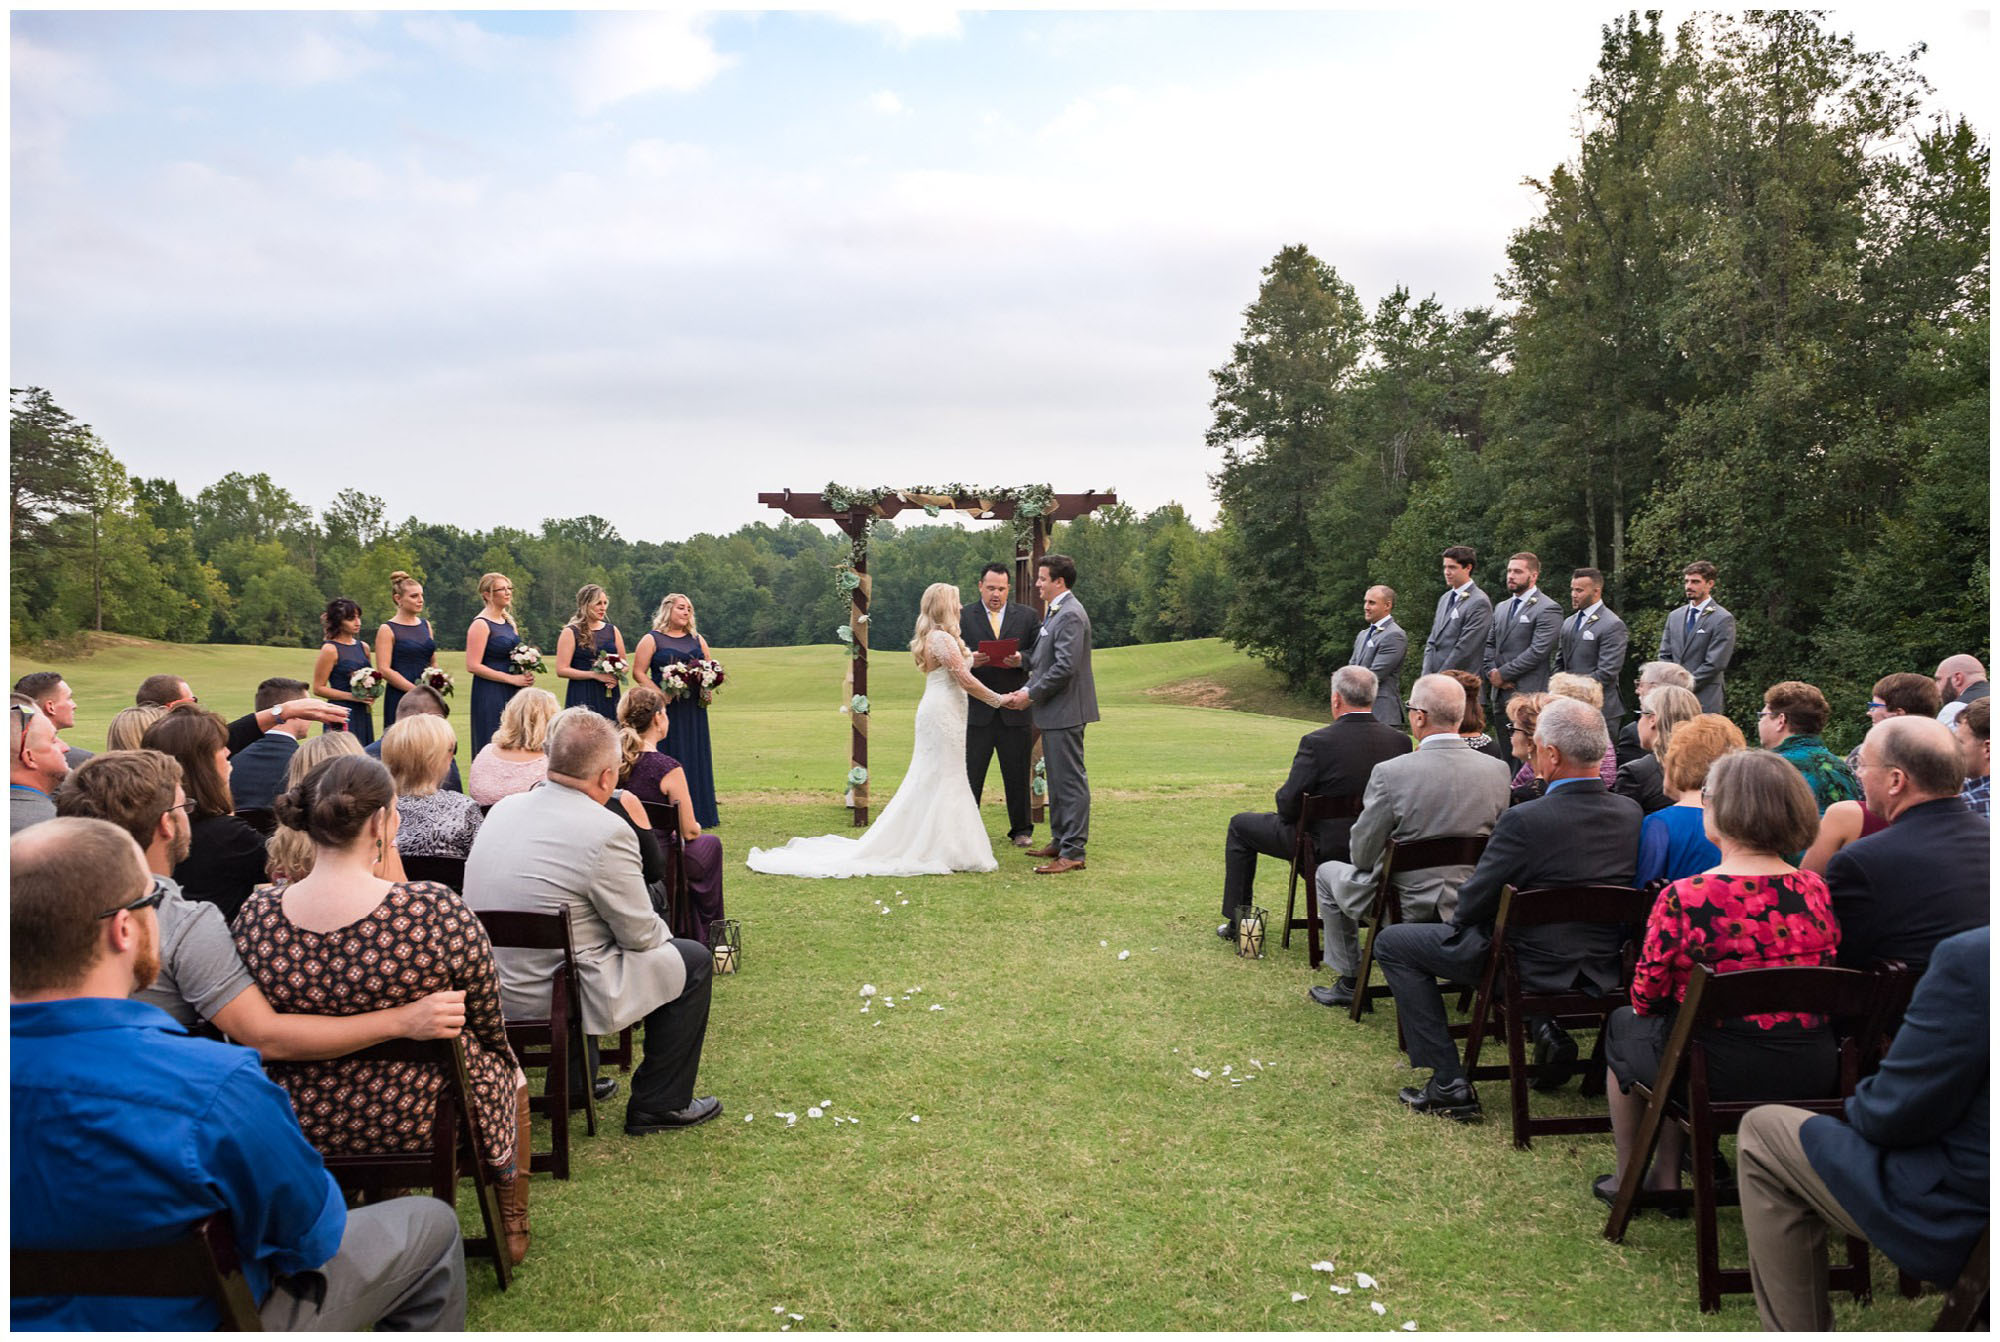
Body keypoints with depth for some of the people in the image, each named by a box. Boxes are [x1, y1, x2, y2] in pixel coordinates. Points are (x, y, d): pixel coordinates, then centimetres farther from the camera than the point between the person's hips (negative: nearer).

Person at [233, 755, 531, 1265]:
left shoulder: (255, 916, -17)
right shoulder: (437, 910, -29)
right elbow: (488, 1025, -14)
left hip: (302, 1129, 4)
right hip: (420, 1124, -4)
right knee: (508, 1071, 30)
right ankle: (512, 1230, 43)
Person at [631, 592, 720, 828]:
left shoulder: (697, 639, 15)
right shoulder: (651, 639, 0)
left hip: (694, 710, 5)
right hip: (665, 709, -5)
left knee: (695, 759, 5)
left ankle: (696, 815, 11)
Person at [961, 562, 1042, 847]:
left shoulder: (1028, 616, 8)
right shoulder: (963, 617, 6)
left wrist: (1022, 659, -17)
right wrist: (970, 660, -20)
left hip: (1016, 709, 1)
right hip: (976, 709, -1)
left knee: (1018, 775, 9)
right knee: (969, 773, 2)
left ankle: (1022, 830, 21)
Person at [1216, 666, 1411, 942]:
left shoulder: (1317, 742, -23)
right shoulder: (1400, 741, -9)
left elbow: (1288, 805, -20)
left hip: (1325, 847, -5)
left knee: (1240, 825, 17)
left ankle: (1237, 921, 22)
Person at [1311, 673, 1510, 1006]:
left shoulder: (1390, 772, -23)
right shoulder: (1497, 770, -10)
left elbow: (1362, 856, -14)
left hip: (1407, 908, -5)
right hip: (1470, 908, 5)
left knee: (1328, 873, 24)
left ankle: (1349, 981, 28)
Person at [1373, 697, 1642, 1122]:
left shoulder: (1525, 820, -27)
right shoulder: (1631, 813, -7)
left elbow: (1473, 903, -17)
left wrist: (1461, 917, 7)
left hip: (1533, 965, -7)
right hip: (1602, 967, 7)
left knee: (1392, 943, 8)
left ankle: (1450, 1084, 5)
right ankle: (1547, 1025, 25)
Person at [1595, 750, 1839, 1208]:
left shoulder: (1683, 898, -20)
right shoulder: (1817, 892, -4)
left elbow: (1647, 998, -9)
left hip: (1719, 1076, -5)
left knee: (1623, 1025, 26)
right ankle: (1667, 1178, 38)